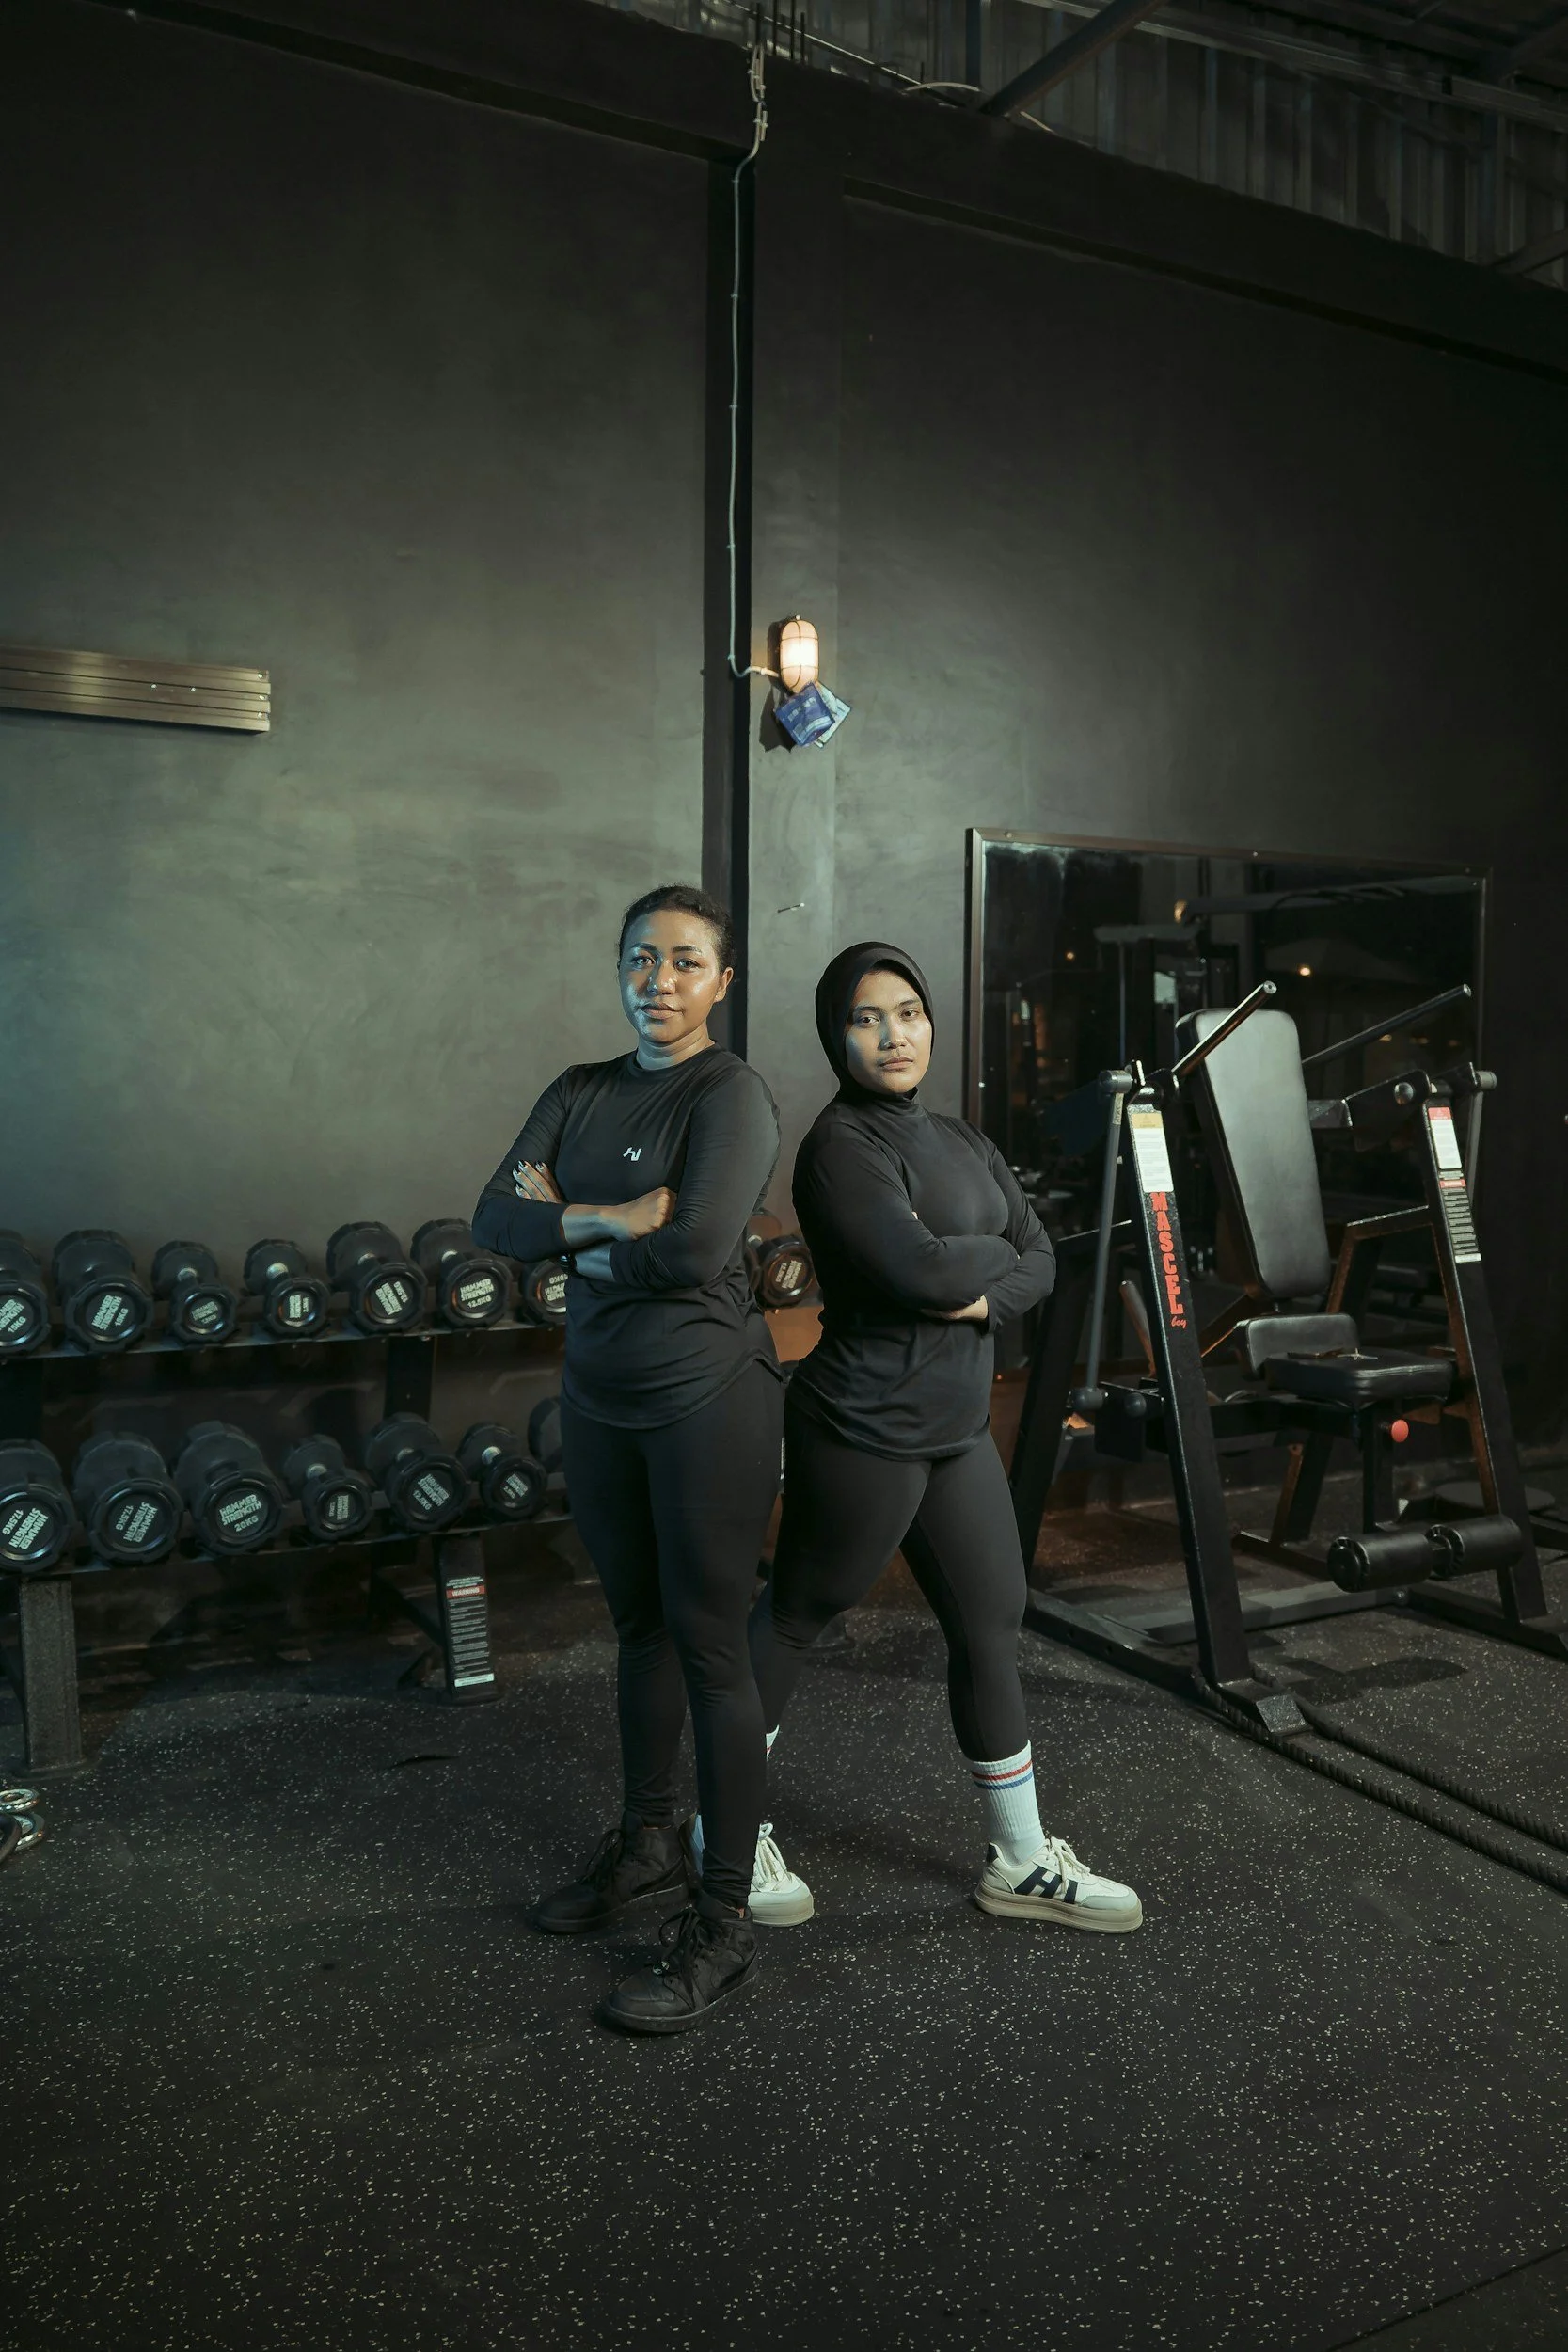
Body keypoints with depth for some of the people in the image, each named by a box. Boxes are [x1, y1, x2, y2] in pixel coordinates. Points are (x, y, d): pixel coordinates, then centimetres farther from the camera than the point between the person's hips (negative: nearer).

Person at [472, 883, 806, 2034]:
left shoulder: (731, 1093, -12)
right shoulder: (580, 1092, 9)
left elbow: (696, 1252, -25)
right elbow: (497, 1219, -1)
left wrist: (570, 1228, -10)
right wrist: (612, 1218, -17)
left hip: (708, 1398, -7)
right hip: (600, 1397, 7)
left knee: (710, 1646, -1)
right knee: (639, 1622, 20)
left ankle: (723, 1926, 11)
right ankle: (649, 1840, 40)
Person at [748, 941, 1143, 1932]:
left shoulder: (964, 1142, 12)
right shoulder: (841, 1146, -14)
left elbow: (1041, 1258, 5)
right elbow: (919, 1266, -27)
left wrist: (985, 1294, -15)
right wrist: (996, 1250, -7)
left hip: (956, 1430, 8)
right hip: (865, 1430, -8)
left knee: (992, 1627, 12)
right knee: (795, 1616, 8)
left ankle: (1022, 1862, 27)